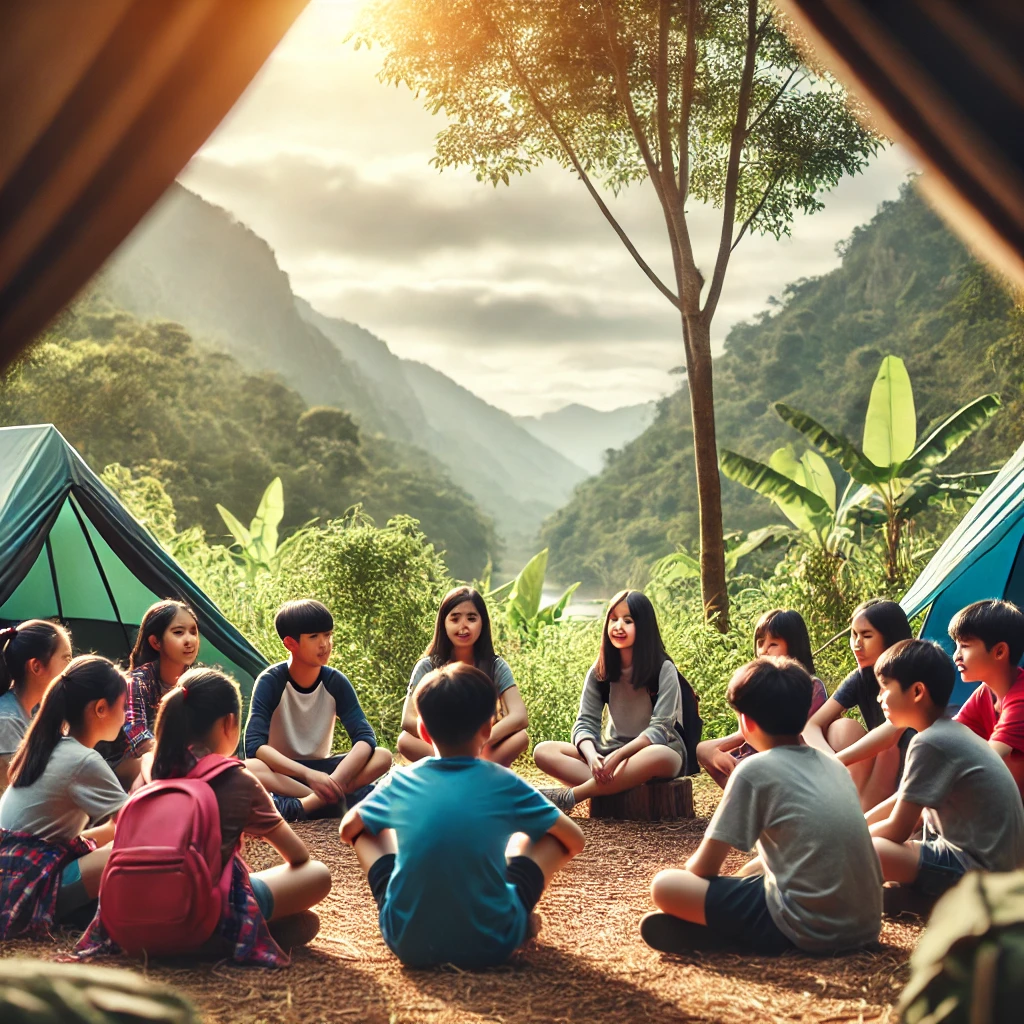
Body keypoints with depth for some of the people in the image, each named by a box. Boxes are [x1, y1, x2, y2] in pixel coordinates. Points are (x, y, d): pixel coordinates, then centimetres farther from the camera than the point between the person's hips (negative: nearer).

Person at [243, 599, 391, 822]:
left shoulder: (336, 682, -7)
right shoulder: (270, 682, -15)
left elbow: (365, 737, -15)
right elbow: (254, 745, -25)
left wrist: (335, 780, -34)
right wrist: (308, 775, -37)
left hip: (320, 770, 3)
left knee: (383, 756, -23)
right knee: (246, 769, -38)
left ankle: (301, 805, -34)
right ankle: (337, 799, -32)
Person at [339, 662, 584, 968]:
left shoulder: (400, 782, -1)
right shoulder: (505, 785, -6)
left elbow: (347, 830, 19)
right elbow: (575, 841, 8)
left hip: (407, 943, 2)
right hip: (491, 944, -1)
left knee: (371, 830, 24)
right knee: (538, 836, 19)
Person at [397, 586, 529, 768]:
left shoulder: (496, 667, -2)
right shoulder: (428, 667, -3)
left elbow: (519, 717, -16)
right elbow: (408, 720, -16)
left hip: (485, 752, 0)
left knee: (521, 737, -27)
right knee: (405, 740, -29)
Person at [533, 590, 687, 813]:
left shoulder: (663, 670, -9)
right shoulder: (600, 671, 3)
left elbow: (659, 729, -17)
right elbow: (585, 722, -3)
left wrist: (618, 756, -32)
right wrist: (592, 756, -26)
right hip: (613, 753, 4)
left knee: (658, 757, -41)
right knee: (543, 751, -17)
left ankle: (567, 797, -36)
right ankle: (619, 788, -36)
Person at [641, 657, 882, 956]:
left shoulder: (754, 770, -6)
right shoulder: (833, 764, 13)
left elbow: (704, 867, -2)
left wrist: (690, 872, 21)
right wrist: (742, 875, 32)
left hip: (810, 928, -7)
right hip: (864, 925, 7)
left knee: (664, 885, 0)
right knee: (755, 868, 33)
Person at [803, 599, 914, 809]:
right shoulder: (860, 679, -2)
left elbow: (891, 732, -37)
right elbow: (812, 725, -10)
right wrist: (830, 759, -33)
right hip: (876, 776, 5)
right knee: (842, 727, -19)